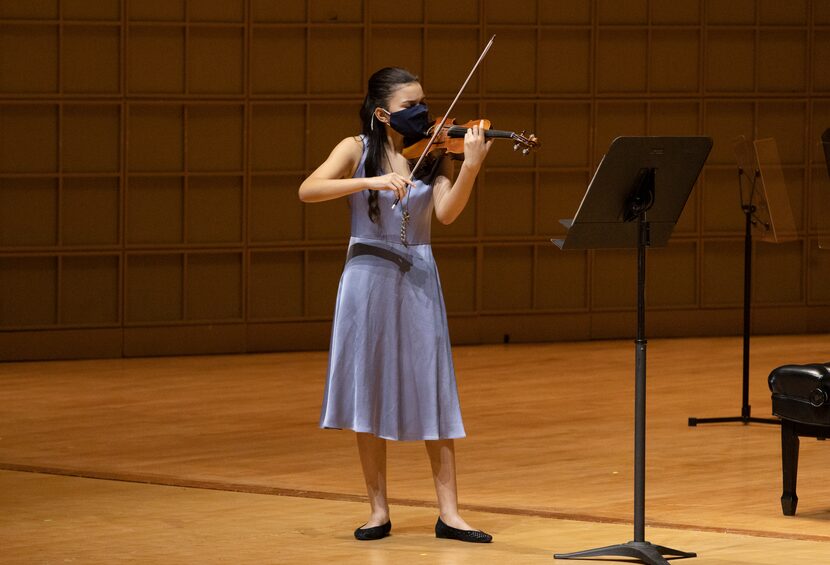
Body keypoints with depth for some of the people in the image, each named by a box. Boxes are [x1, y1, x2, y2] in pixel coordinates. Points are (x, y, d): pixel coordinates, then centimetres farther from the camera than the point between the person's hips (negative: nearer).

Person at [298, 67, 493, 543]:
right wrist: (371, 182, -28)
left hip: (418, 280, 1)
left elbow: (447, 212, -12)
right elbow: (308, 191, -16)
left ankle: (449, 513, 0)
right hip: (369, 279, -1)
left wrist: (471, 166, -28)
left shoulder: (435, 155, 4)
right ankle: (379, 510, 11)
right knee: (369, 393, 2)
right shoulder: (357, 150, -1)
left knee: (431, 393, -2)